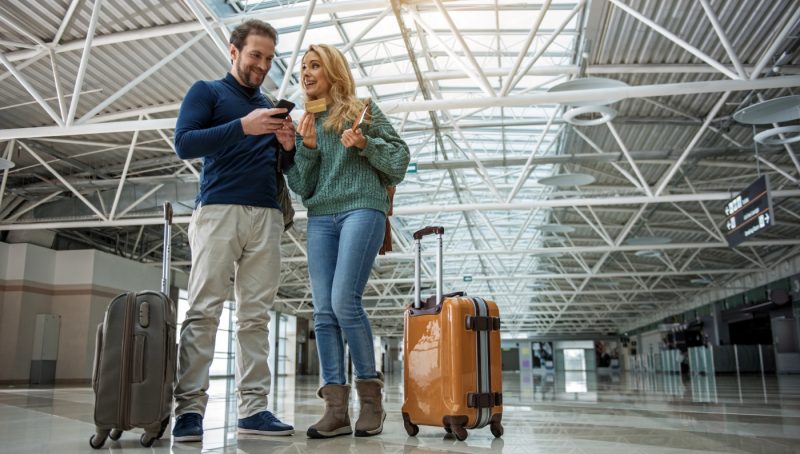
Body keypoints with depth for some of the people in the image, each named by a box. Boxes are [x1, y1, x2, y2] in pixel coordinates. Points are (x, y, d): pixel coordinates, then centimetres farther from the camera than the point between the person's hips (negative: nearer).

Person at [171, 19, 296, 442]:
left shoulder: (270, 107, 25)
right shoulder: (207, 92, 11)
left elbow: (283, 166, 26)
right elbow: (183, 143, -4)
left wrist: (287, 145, 3)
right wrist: (243, 126, -14)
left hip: (267, 216, 5)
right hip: (219, 210, -4)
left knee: (255, 316, -1)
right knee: (203, 312, -9)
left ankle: (253, 408, 0)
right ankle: (189, 408, -7)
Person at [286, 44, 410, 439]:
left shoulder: (362, 109, 10)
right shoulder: (305, 123, 20)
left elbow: (400, 158, 6)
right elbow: (301, 187, 14)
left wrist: (366, 144, -10)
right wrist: (307, 147, -1)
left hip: (362, 209, -5)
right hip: (320, 218, 5)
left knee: (344, 301, -18)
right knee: (324, 312, -4)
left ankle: (370, 392, -3)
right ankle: (335, 409, -1)